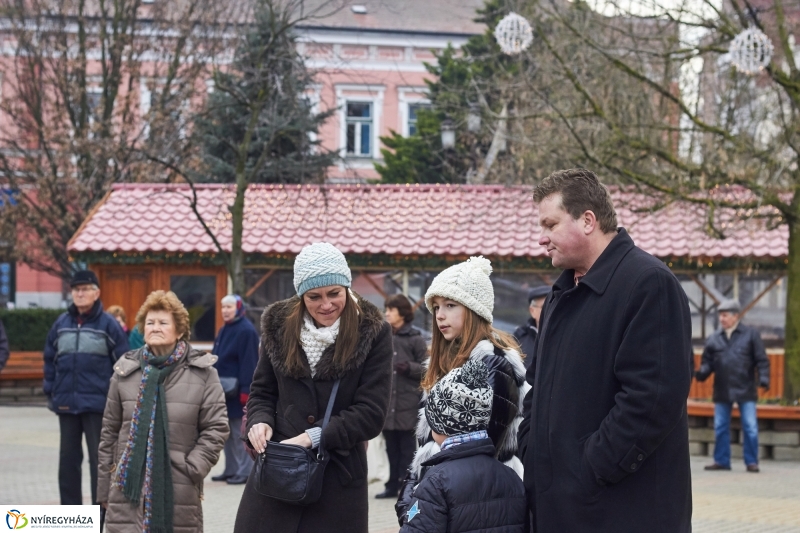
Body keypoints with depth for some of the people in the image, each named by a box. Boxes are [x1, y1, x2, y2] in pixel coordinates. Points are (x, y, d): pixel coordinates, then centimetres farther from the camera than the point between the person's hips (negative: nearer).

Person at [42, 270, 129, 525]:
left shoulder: (108, 324, -4)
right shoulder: (61, 323, 8)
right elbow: (50, 359, 13)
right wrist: (50, 392, 7)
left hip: (98, 403, -4)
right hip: (66, 402, 4)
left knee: (100, 458, 2)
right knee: (68, 458, 10)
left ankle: (101, 513, 7)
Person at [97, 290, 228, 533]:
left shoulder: (202, 372, 2)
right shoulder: (126, 370, 7)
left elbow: (216, 427, 1)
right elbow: (110, 432, 12)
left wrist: (192, 469, -9)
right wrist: (104, 489, 11)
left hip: (180, 491, -1)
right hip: (129, 487, 1)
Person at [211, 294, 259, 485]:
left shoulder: (246, 331, -13)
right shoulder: (224, 330, 15)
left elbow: (248, 363, -18)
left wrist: (245, 391, -22)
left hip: (236, 392, -9)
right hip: (223, 391, 9)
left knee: (240, 432, -4)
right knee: (227, 432, 13)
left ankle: (245, 471, 1)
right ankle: (231, 469, 20)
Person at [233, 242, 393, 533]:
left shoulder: (373, 333, -5)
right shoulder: (279, 324, 4)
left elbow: (371, 413, -9)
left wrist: (313, 437, -17)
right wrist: (260, 421, -8)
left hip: (339, 479, -2)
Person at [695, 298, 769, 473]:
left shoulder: (751, 335, -1)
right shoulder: (714, 338, 7)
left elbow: (762, 360, -2)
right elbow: (707, 361, 7)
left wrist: (763, 378, -14)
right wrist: (702, 373, -12)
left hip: (745, 390, -3)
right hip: (722, 391, 3)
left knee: (750, 427, -2)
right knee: (720, 427, 8)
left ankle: (751, 461, 7)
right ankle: (721, 460, 17)